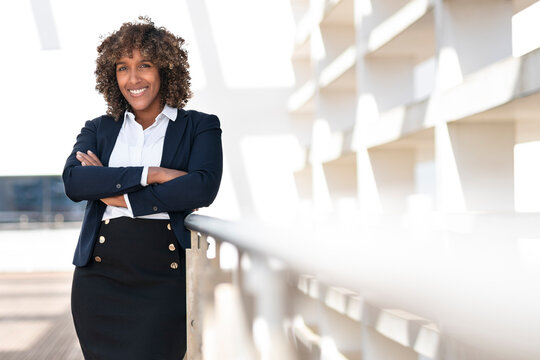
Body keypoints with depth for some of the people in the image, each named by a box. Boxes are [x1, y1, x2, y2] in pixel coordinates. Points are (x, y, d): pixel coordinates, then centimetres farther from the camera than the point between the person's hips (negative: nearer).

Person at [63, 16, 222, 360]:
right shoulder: (98, 129, 15)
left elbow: (203, 187, -11)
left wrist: (122, 198, -10)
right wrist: (152, 174, -13)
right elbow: (73, 181, -4)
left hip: (166, 279, -3)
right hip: (99, 277, 3)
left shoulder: (200, 126, 7)